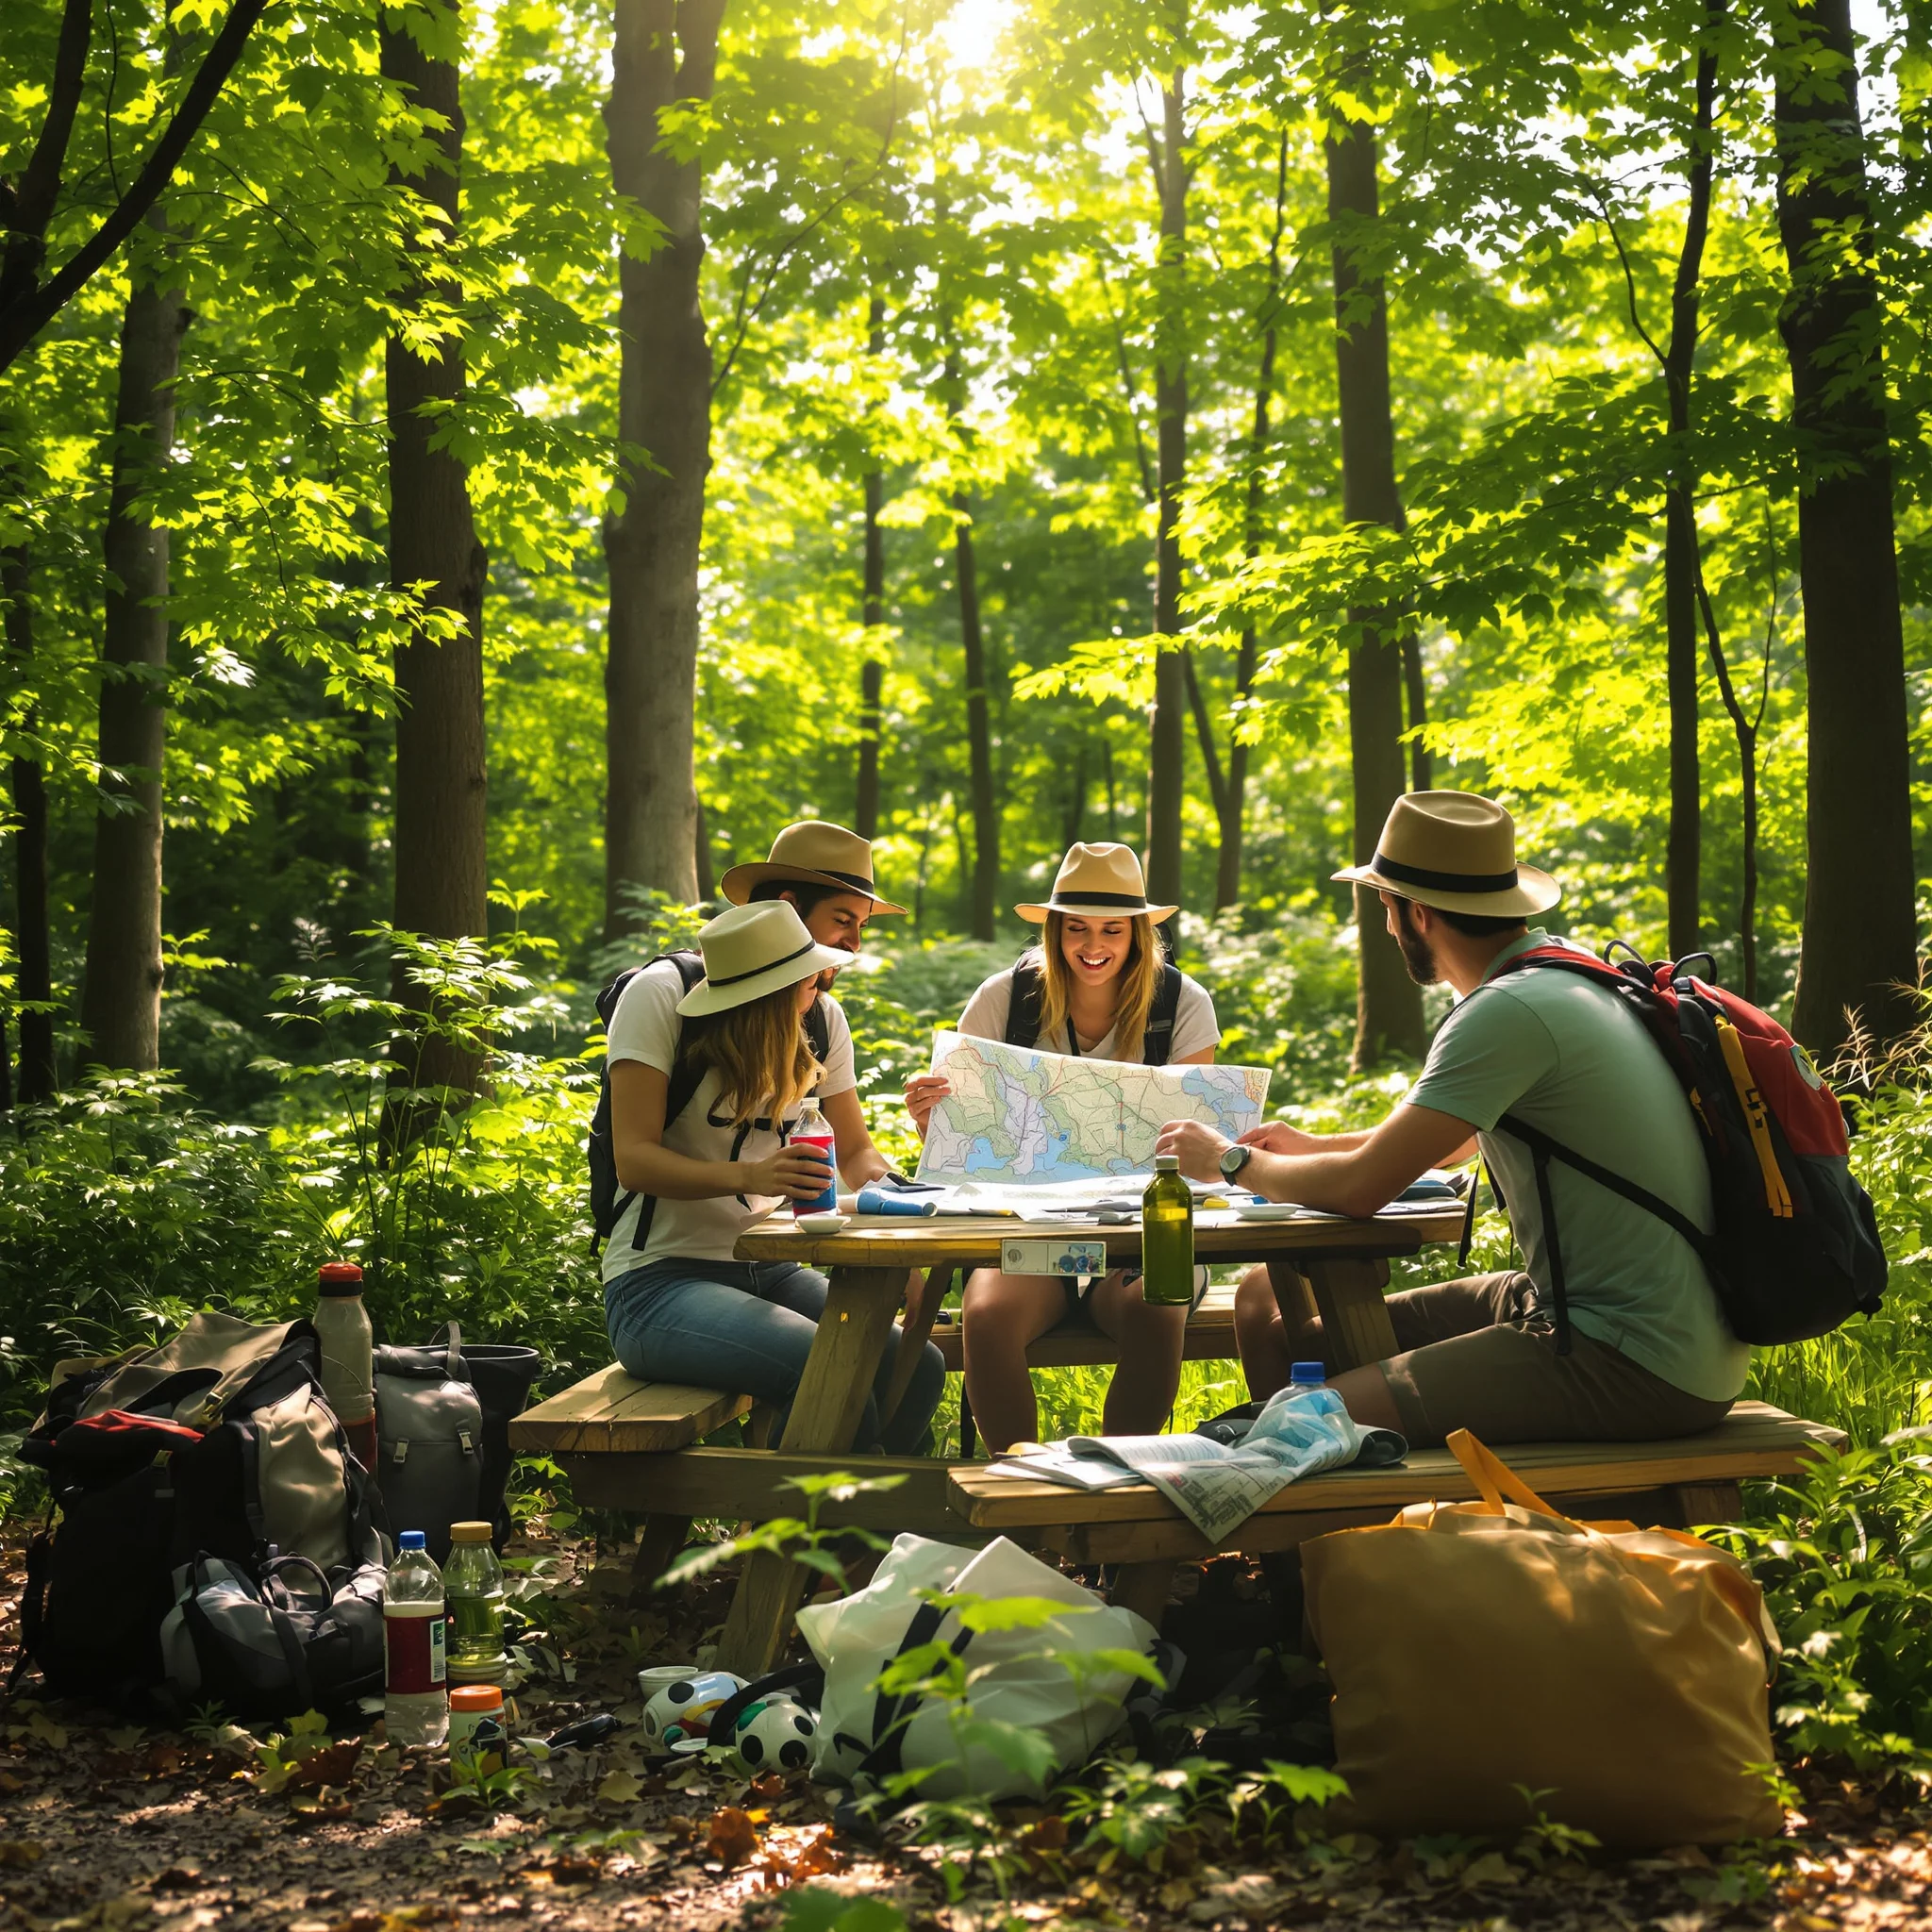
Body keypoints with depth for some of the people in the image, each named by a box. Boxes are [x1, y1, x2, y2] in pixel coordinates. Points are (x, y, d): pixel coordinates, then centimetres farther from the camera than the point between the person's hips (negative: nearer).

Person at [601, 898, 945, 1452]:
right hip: (659, 1281, -6)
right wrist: (748, 1176, -34)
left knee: (920, 1365, -18)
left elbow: (855, 1151, 14)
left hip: (771, 1272, 6)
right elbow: (633, 1161, -17)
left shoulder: (821, 1017, 4)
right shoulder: (659, 995, -11)